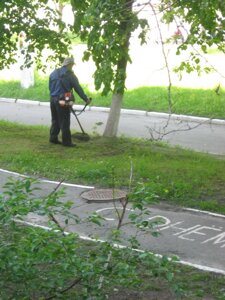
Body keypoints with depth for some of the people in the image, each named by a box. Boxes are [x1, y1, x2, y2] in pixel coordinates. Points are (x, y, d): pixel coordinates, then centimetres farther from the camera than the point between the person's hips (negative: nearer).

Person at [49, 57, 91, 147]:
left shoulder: (54, 73, 10)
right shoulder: (70, 75, -8)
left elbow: (50, 87, 15)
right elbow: (78, 88, -8)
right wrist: (86, 99, -2)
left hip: (53, 99, 6)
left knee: (55, 120, 17)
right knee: (64, 122, -2)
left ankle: (53, 137, 18)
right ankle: (66, 141, 1)